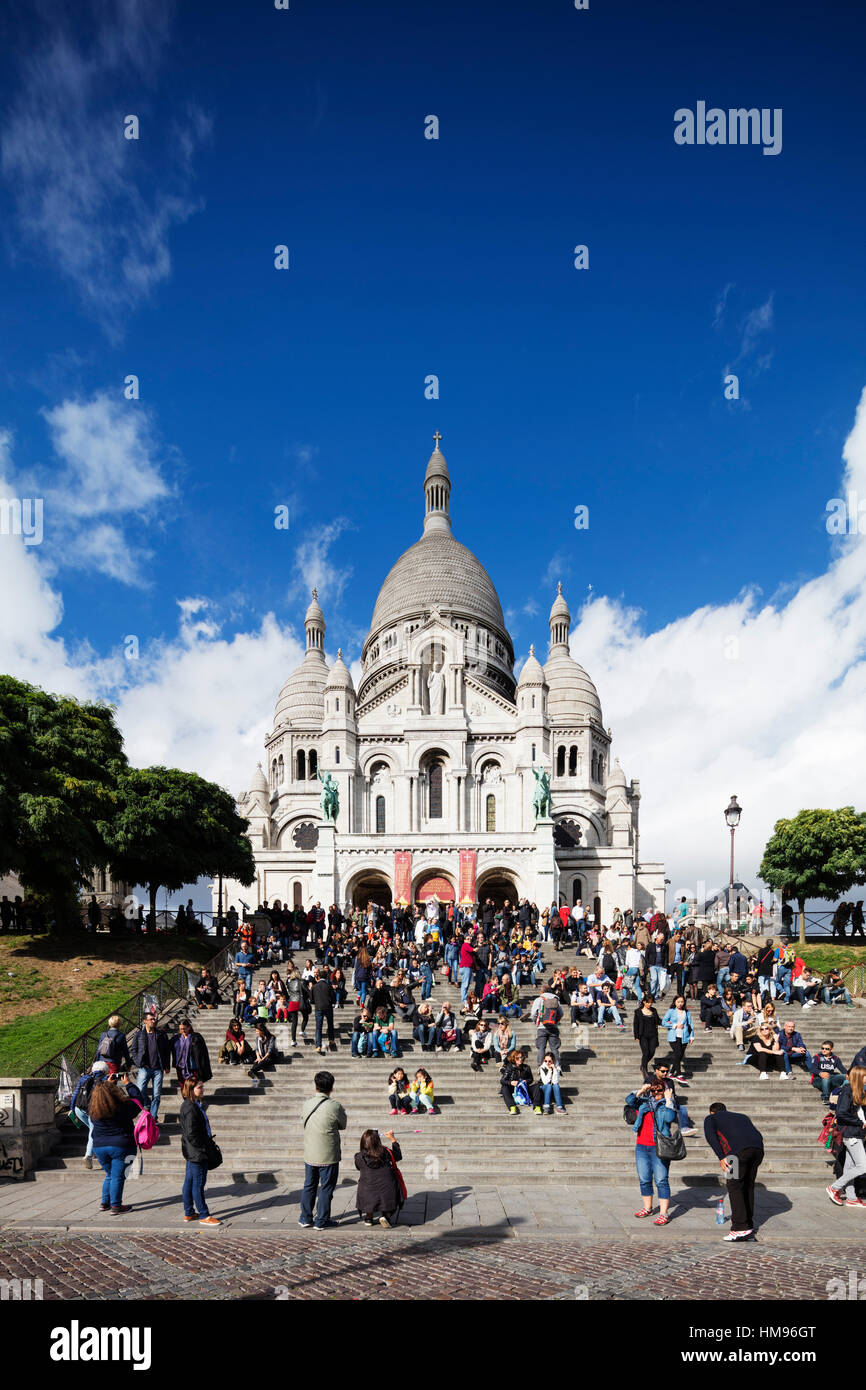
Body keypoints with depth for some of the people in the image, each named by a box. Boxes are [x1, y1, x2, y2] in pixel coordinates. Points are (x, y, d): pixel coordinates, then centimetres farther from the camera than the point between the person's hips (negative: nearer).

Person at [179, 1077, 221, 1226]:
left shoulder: (194, 1105, 10)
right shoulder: (190, 1107, -21)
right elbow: (191, 1134, -24)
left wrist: (206, 1146, 17)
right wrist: (202, 1149, -18)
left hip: (192, 1152, 10)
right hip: (197, 1152, -10)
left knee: (189, 1182, 16)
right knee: (198, 1184, -1)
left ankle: (189, 1213, 26)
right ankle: (204, 1216, 6)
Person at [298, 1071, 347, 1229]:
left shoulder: (306, 1104, -4)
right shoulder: (335, 1106, -17)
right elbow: (343, 1125, -2)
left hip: (309, 1155, 4)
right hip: (328, 1156, -4)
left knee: (309, 1186, 18)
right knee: (326, 1188, 9)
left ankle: (305, 1218, 26)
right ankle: (321, 1221, 14)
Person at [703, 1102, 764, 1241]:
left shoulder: (711, 1118, 25)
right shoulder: (742, 1117, 39)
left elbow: (710, 1135, 4)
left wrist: (721, 1157, -1)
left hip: (738, 1150, -5)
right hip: (758, 1149, 5)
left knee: (734, 1186, 3)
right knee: (748, 1186, 18)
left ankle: (740, 1228, -2)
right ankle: (749, 1224, 23)